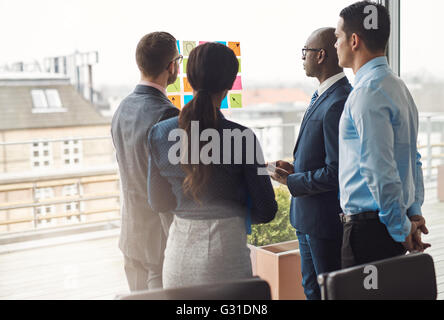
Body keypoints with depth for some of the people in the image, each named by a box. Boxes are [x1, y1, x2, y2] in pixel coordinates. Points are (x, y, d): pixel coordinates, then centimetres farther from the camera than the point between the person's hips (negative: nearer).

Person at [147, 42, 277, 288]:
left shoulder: (159, 134, -4)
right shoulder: (241, 138, -14)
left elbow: (157, 202, 8)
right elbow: (266, 211, -7)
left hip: (178, 254, 4)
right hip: (225, 250, -4)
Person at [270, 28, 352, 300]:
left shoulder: (338, 103, -23)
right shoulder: (322, 96, 11)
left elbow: (335, 172, -25)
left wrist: (292, 181, -14)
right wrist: (295, 169, 4)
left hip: (328, 218, -10)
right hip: (308, 216, 10)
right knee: (311, 288, 21)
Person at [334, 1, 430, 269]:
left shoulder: (368, 93, -17)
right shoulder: (398, 86, 15)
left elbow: (379, 170, -22)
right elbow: (413, 159, 18)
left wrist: (402, 227, -13)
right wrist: (414, 212, 17)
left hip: (368, 226, -10)